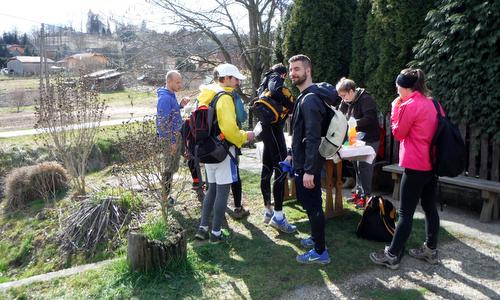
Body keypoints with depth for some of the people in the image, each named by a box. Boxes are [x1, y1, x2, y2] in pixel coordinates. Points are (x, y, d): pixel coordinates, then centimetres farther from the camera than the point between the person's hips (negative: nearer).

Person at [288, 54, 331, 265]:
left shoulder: (309, 99, -20)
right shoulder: (304, 97, 13)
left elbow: (313, 138, -26)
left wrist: (309, 170, -27)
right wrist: (293, 154, 23)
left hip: (308, 165, -10)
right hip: (302, 162, 10)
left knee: (313, 206, 0)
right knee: (309, 203, 22)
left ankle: (320, 252, 12)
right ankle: (316, 238, 38)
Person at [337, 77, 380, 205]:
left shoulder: (365, 99, -15)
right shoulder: (346, 102, 10)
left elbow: (370, 118, -25)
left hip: (368, 140, -9)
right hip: (355, 139, 9)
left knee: (364, 167, -9)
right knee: (356, 167, 14)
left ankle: (366, 196, -1)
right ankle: (359, 193, 25)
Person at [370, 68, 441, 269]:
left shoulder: (409, 106, -15)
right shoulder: (432, 104, 10)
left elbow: (398, 134, -4)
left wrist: (395, 109, 0)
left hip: (415, 166, -8)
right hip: (432, 164, 9)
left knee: (405, 213, -3)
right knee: (430, 208, 16)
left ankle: (392, 256, 5)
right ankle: (431, 250, 27)